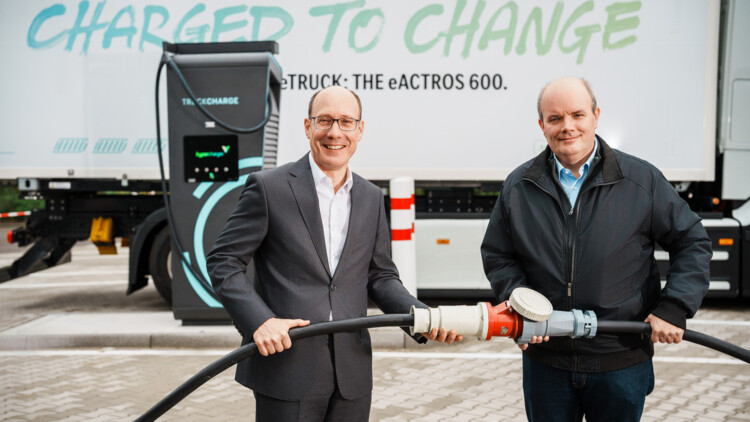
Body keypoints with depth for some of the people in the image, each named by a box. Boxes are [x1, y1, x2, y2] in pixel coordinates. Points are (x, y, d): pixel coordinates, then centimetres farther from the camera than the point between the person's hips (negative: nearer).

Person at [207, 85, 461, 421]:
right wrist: (259, 321, -17)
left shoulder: (371, 197, 12)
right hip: (286, 373, -4)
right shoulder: (269, 187, -3)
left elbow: (380, 276, 15)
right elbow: (223, 261, -3)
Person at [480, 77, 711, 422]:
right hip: (545, 360, 1)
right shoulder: (518, 186, 1)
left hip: (621, 363, -1)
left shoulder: (642, 180, -4)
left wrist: (674, 308, -9)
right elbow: (496, 255, 7)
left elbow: (692, 243, 2)